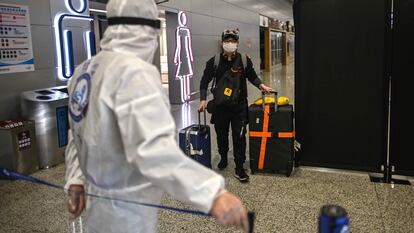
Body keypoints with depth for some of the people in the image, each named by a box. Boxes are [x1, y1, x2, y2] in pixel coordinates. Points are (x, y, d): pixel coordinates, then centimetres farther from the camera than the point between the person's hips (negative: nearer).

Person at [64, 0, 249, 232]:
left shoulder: (86, 69, 2)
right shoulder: (133, 71, -27)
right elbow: (151, 148, -41)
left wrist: (76, 180, 18)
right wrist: (212, 194, -47)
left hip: (98, 196, 8)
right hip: (124, 211, -8)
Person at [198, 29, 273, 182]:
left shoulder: (245, 60, -2)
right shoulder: (214, 61, -4)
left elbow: (252, 76, 13)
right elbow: (205, 81, 2)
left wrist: (261, 85, -6)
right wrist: (203, 99, -8)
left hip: (239, 105, -1)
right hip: (220, 105, 1)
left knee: (239, 136, -2)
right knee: (221, 134, 15)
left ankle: (239, 169, 7)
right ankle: (223, 158, 41)